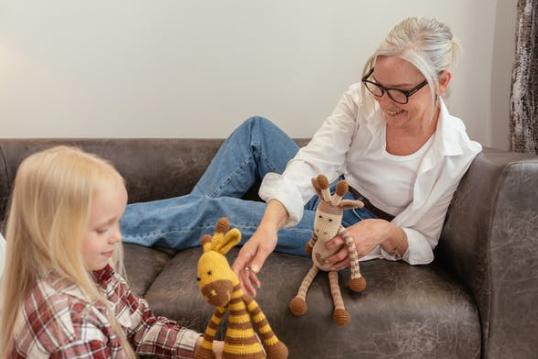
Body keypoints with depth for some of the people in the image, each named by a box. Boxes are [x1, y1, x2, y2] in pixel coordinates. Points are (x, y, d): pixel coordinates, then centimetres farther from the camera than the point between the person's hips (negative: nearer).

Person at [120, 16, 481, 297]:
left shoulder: (455, 153, -24)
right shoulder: (362, 100, -18)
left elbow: (422, 245, -14)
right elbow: (312, 164, -29)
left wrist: (385, 232, -38)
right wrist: (269, 225, -47)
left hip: (357, 229, -4)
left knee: (218, 211, -17)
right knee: (256, 129, -14)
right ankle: (190, 211, 2)